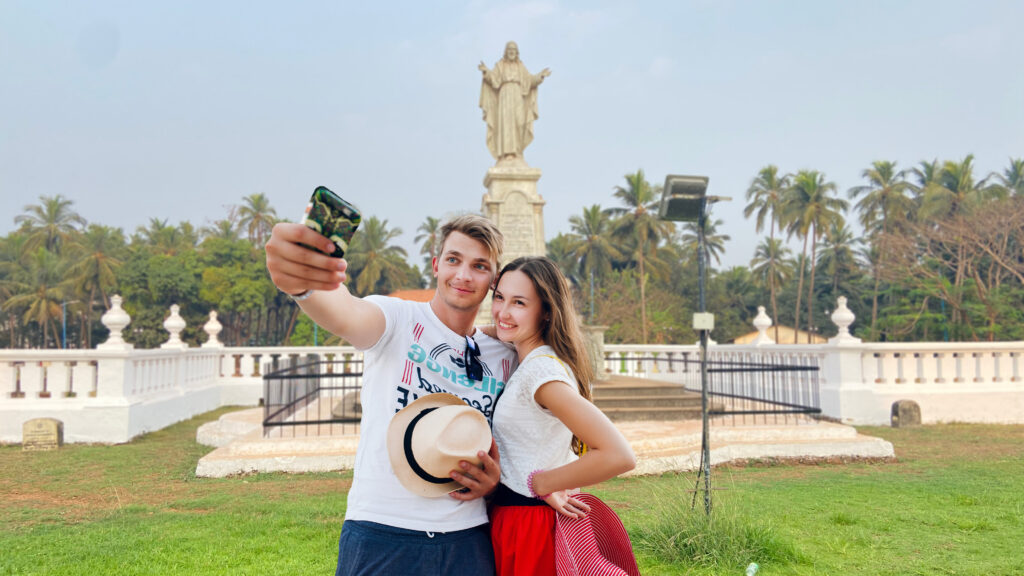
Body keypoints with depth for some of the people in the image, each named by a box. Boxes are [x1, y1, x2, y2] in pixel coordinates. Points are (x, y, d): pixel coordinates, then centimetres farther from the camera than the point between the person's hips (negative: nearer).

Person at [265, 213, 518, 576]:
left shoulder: (505, 358, 10)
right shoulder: (397, 320, -3)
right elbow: (347, 315, -26)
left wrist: (495, 480, -3)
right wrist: (300, 284, -49)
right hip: (382, 534, -3)